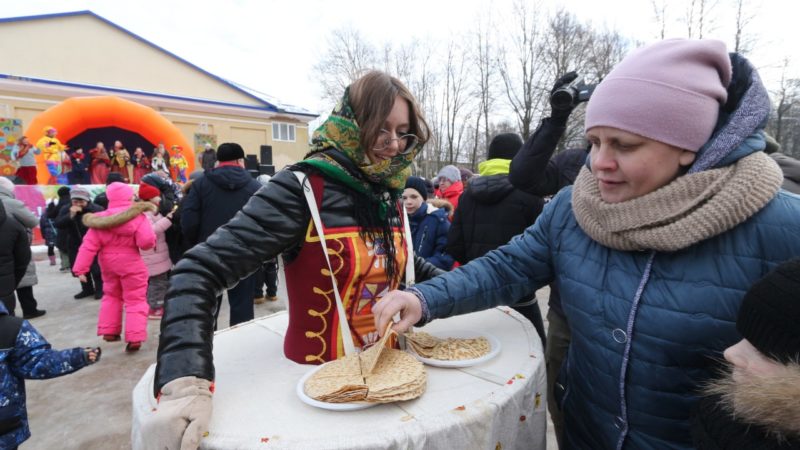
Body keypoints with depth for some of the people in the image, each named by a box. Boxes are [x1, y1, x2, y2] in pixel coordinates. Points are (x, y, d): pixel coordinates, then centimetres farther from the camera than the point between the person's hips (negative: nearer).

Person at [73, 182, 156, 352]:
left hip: (108, 264, 5)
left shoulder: (100, 219, -2)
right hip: (131, 264, -4)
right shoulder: (137, 216, -16)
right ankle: (134, 338, -4)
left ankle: (109, 331, 27)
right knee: (135, 300, 3)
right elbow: (147, 242, -24)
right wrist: (152, 241, -2)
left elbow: (89, 246, -5)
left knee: (111, 296, 26)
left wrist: (80, 268, -3)